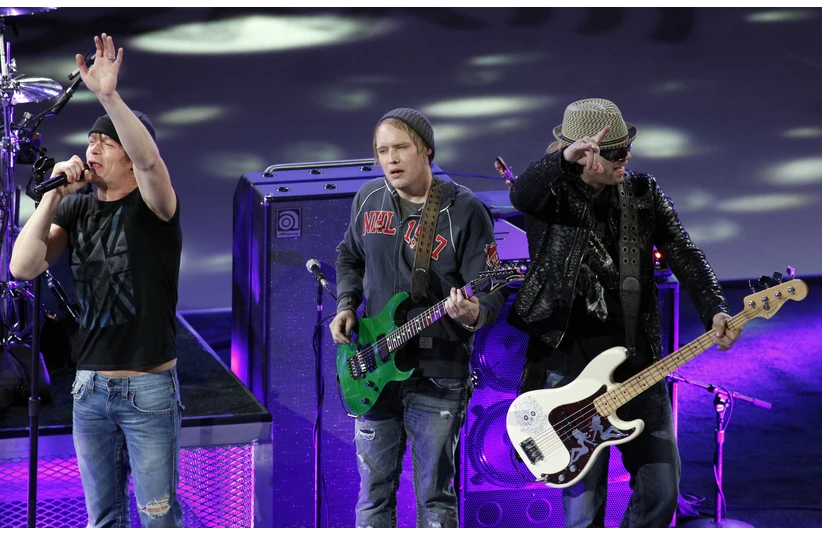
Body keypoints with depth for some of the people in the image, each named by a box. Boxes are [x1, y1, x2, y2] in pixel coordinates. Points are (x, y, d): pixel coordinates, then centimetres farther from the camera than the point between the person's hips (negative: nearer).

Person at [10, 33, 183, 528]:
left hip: (149, 389, -5)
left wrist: (109, 96, -41)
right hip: (90, 388, 5)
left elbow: (150, 160, -32)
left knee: (158, 518, -1)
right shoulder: (76, 208, 6)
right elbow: (23, 268, -5)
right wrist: (54, 195, -10)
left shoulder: (153, 207, -8)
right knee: (103, 519, 12)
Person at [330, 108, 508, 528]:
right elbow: (350, 257, 22)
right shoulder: (369, 199, 5)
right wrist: (346, 307, 5)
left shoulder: (464, 210, -11)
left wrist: (474, 314, -33)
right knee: (374, 493, 11)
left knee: (434, 498, 3)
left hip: (436, 376, -4)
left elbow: (492, 293, -11)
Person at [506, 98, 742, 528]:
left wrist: (714, 311, -12)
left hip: (638, 364, 4)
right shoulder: (552, 195, -5)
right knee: (584, 506, -2)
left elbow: (684, 256, 5)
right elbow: (521, 194, -28)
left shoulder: (643, 194, 7)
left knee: (661, 492, 3)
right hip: (571, 368, -4)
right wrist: (565, 160, -48)